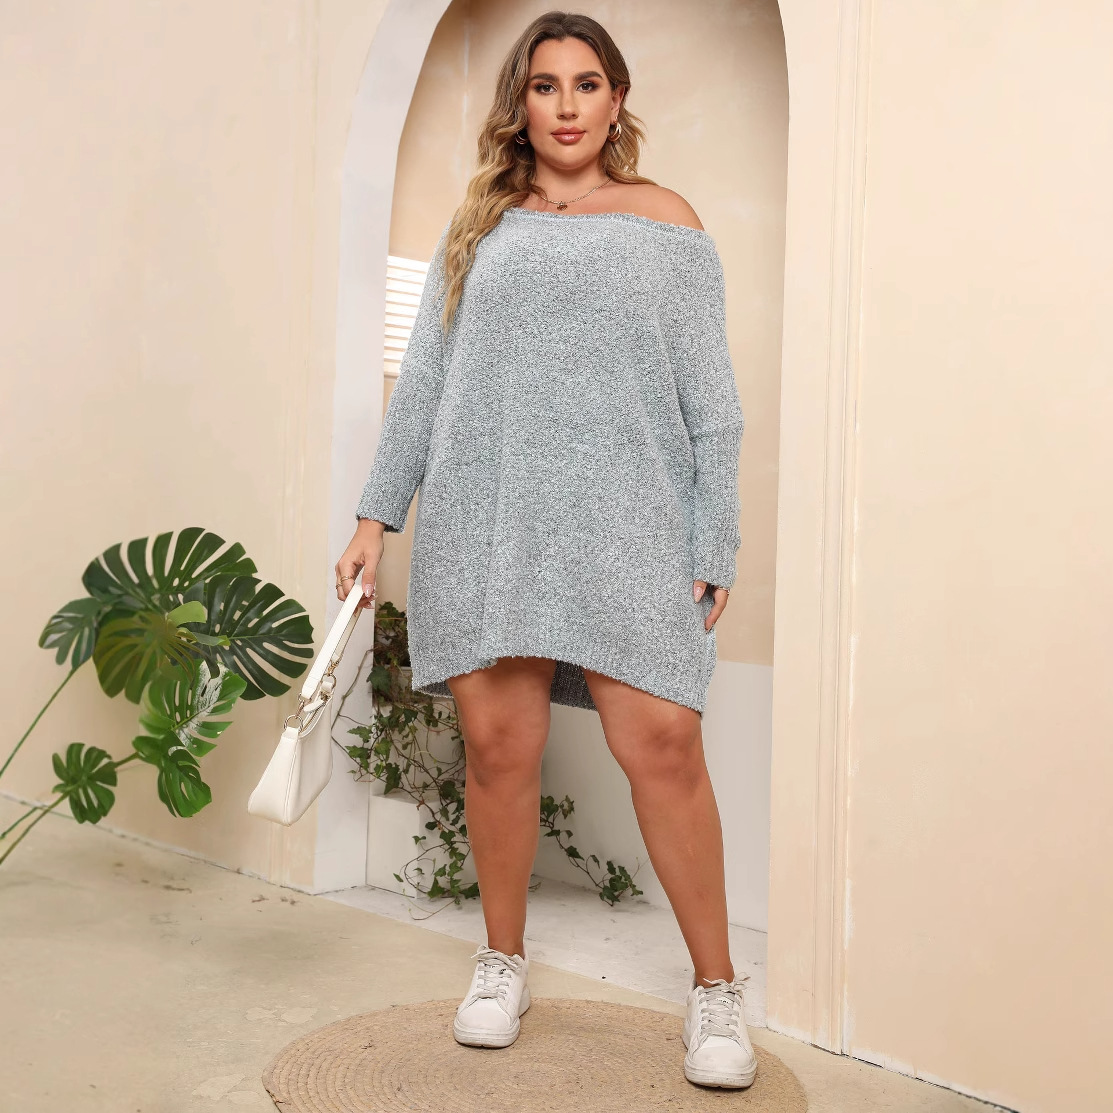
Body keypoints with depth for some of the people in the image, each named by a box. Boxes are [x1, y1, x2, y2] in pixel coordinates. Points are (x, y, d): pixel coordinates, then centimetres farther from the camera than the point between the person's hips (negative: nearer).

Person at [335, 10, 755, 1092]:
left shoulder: (664, 221, 10)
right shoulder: (476, 228, 17)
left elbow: (709, 399, 6)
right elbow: (421, 381, 15)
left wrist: (715, 543, -1)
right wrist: (377, 515, 8)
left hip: (622, 519, -2)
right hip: (484, 516, 2)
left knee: (662, 745, -10)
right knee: (497, 744, 2)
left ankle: (715, 991, 6)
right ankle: (502, 965, 22)